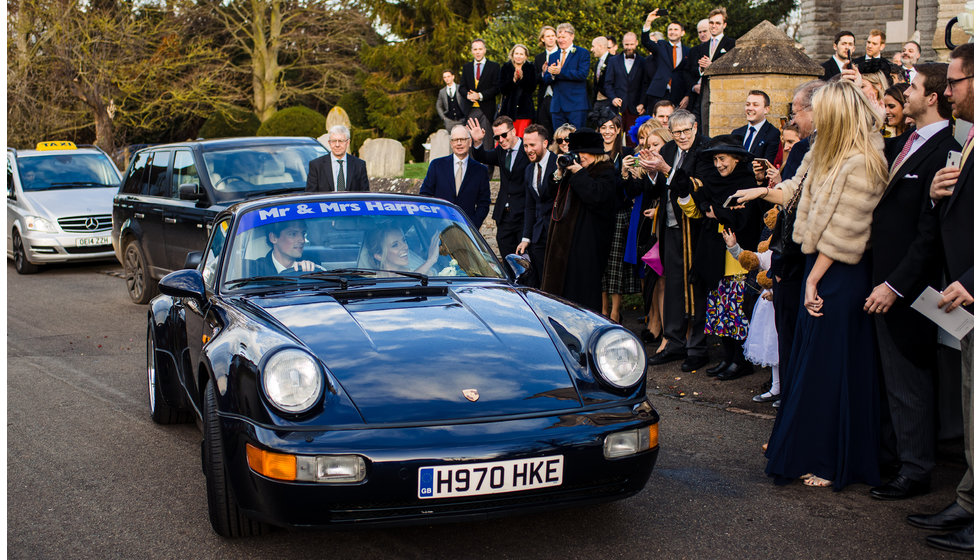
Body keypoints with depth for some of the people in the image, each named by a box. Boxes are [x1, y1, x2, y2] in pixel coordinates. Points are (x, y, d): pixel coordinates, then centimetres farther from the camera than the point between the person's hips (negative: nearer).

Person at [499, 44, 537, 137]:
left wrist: (522, 77, -17)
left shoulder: (530, 67, 6)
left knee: (522, 137, -8)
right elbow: (502, 88, -1)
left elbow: (532, 88, -3)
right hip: (509, 108, 0)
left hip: (525, 108, 0)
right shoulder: (506, 67, 8)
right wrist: (513, 80, -16)